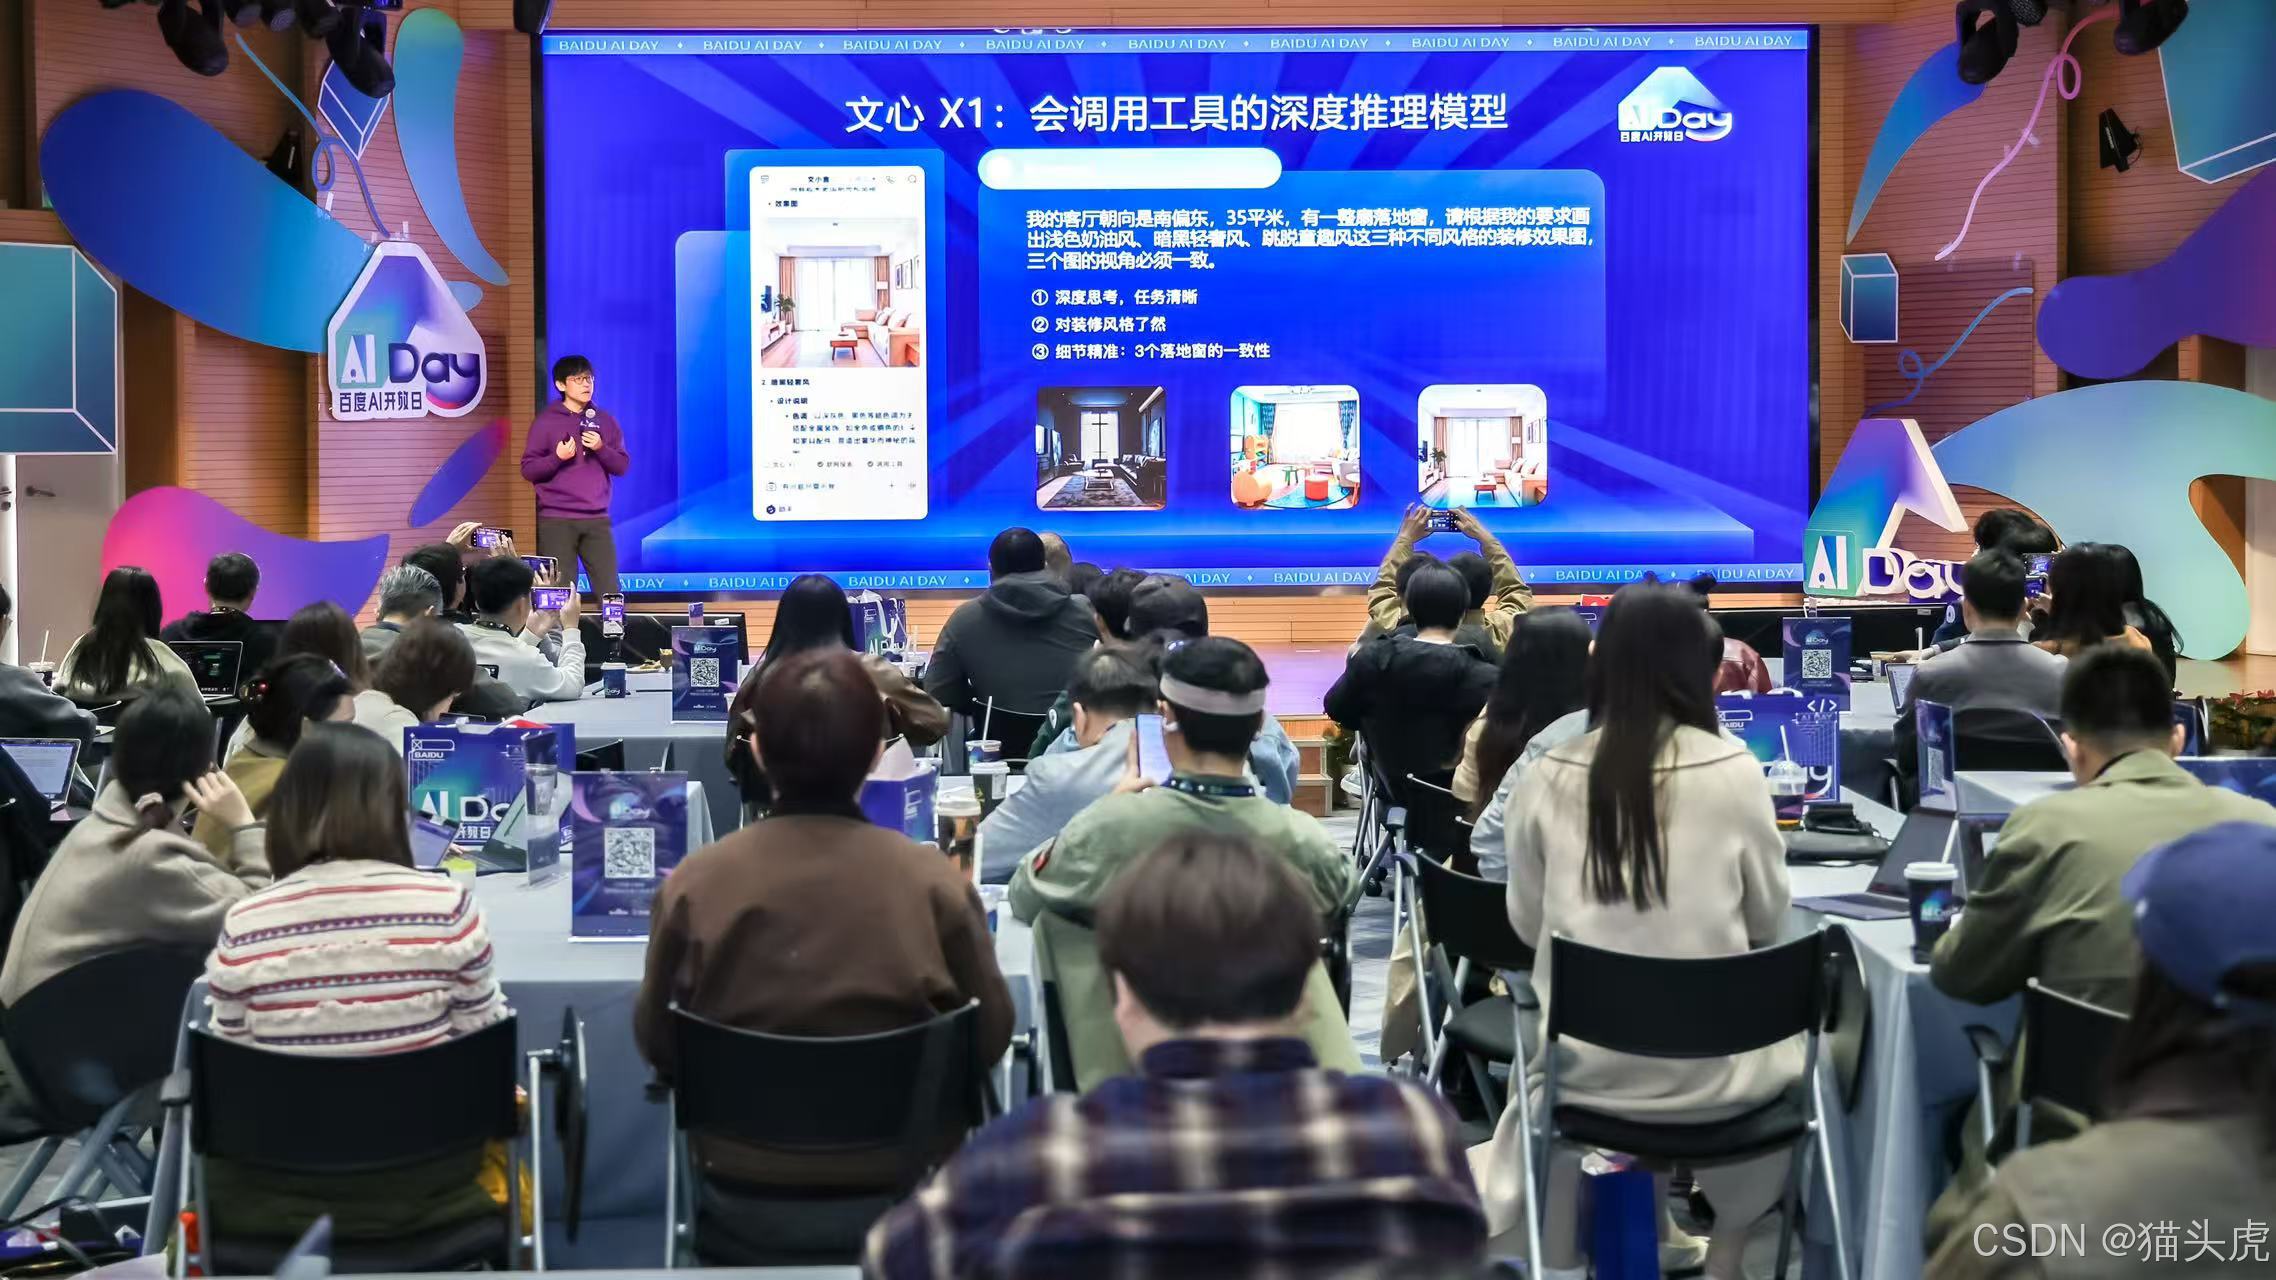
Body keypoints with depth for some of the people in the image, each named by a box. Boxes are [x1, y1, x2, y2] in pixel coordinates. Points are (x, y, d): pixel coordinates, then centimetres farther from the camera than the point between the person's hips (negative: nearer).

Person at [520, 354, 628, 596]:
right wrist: (557, 457, -16)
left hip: (597, 519, 3)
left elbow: (623, 466, 9)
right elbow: (528, 470, 0)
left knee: (610, 591, 0)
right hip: (556, 520, -3)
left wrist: (601, 448, -9)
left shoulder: (605, 420, 11)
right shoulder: (546, 421, 1)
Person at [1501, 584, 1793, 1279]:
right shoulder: (1733, 771, -10)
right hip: (1706, 1066, -1)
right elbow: (1769, 917, 2)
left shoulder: (1545, 779, -6)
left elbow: (1528, 924, 5)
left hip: (1582, 1064, 2)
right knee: (1787, 1046, 32)